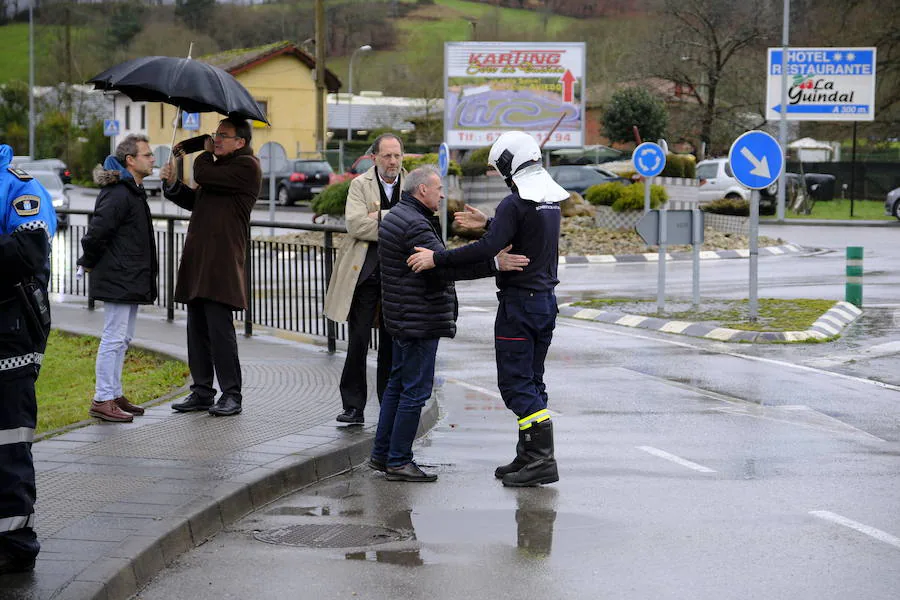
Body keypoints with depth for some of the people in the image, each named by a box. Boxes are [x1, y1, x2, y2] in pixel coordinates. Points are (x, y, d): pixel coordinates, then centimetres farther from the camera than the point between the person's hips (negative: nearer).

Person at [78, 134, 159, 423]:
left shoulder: (133, 191, 16)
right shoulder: (118, 194, -19)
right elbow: (97, 231, -23)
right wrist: (89, 263, -10)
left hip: (130, 279, 11)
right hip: (117, 279, -11)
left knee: (123, 338, 16)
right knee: (114, 338, -8)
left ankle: (115, 394, 24)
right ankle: (102, 400, -4)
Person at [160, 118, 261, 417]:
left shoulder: (246, 167, -7)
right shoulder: (220, 166, 23)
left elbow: (204, 175, -16)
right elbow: (195, 200, 27)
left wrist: (205, 153, 4)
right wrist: (172, 184, 10)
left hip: (222, 263, -9)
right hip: (198, 259, 9)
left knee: (220, 328, -10)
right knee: (197, 329, 10)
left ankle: (231, 395, -4)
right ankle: (201, 392, 16)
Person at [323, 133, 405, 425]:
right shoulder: (360, 185, 1)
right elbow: (355, 224, -12)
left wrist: (379, 218, -13)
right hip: (364, 274, -2)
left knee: (392, 344, 8)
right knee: (357, 342, -2)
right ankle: (353, 407, 5)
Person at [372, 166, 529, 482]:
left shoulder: (396, 216, 15)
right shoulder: (414, 225, -20)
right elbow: (446, 266, -31)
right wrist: (495, 263, -35)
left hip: (402, 319, 11)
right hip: (419, 321, -11)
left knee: (398, 383, 17)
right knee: (415, 390, -6)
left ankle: (381, 454, 22)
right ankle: (398, 462, -2)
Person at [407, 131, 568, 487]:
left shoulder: (515, 204, -17)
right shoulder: (551, 200, 11)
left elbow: (487, 249, -26)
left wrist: (437, 259, -22)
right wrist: (488, 223, 33)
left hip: (519, 302, -9)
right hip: (546, 299, 9)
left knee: (516, 382, -6)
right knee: (531, 380, 14)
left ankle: (542, 459, -11)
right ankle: (528, 457, 17)